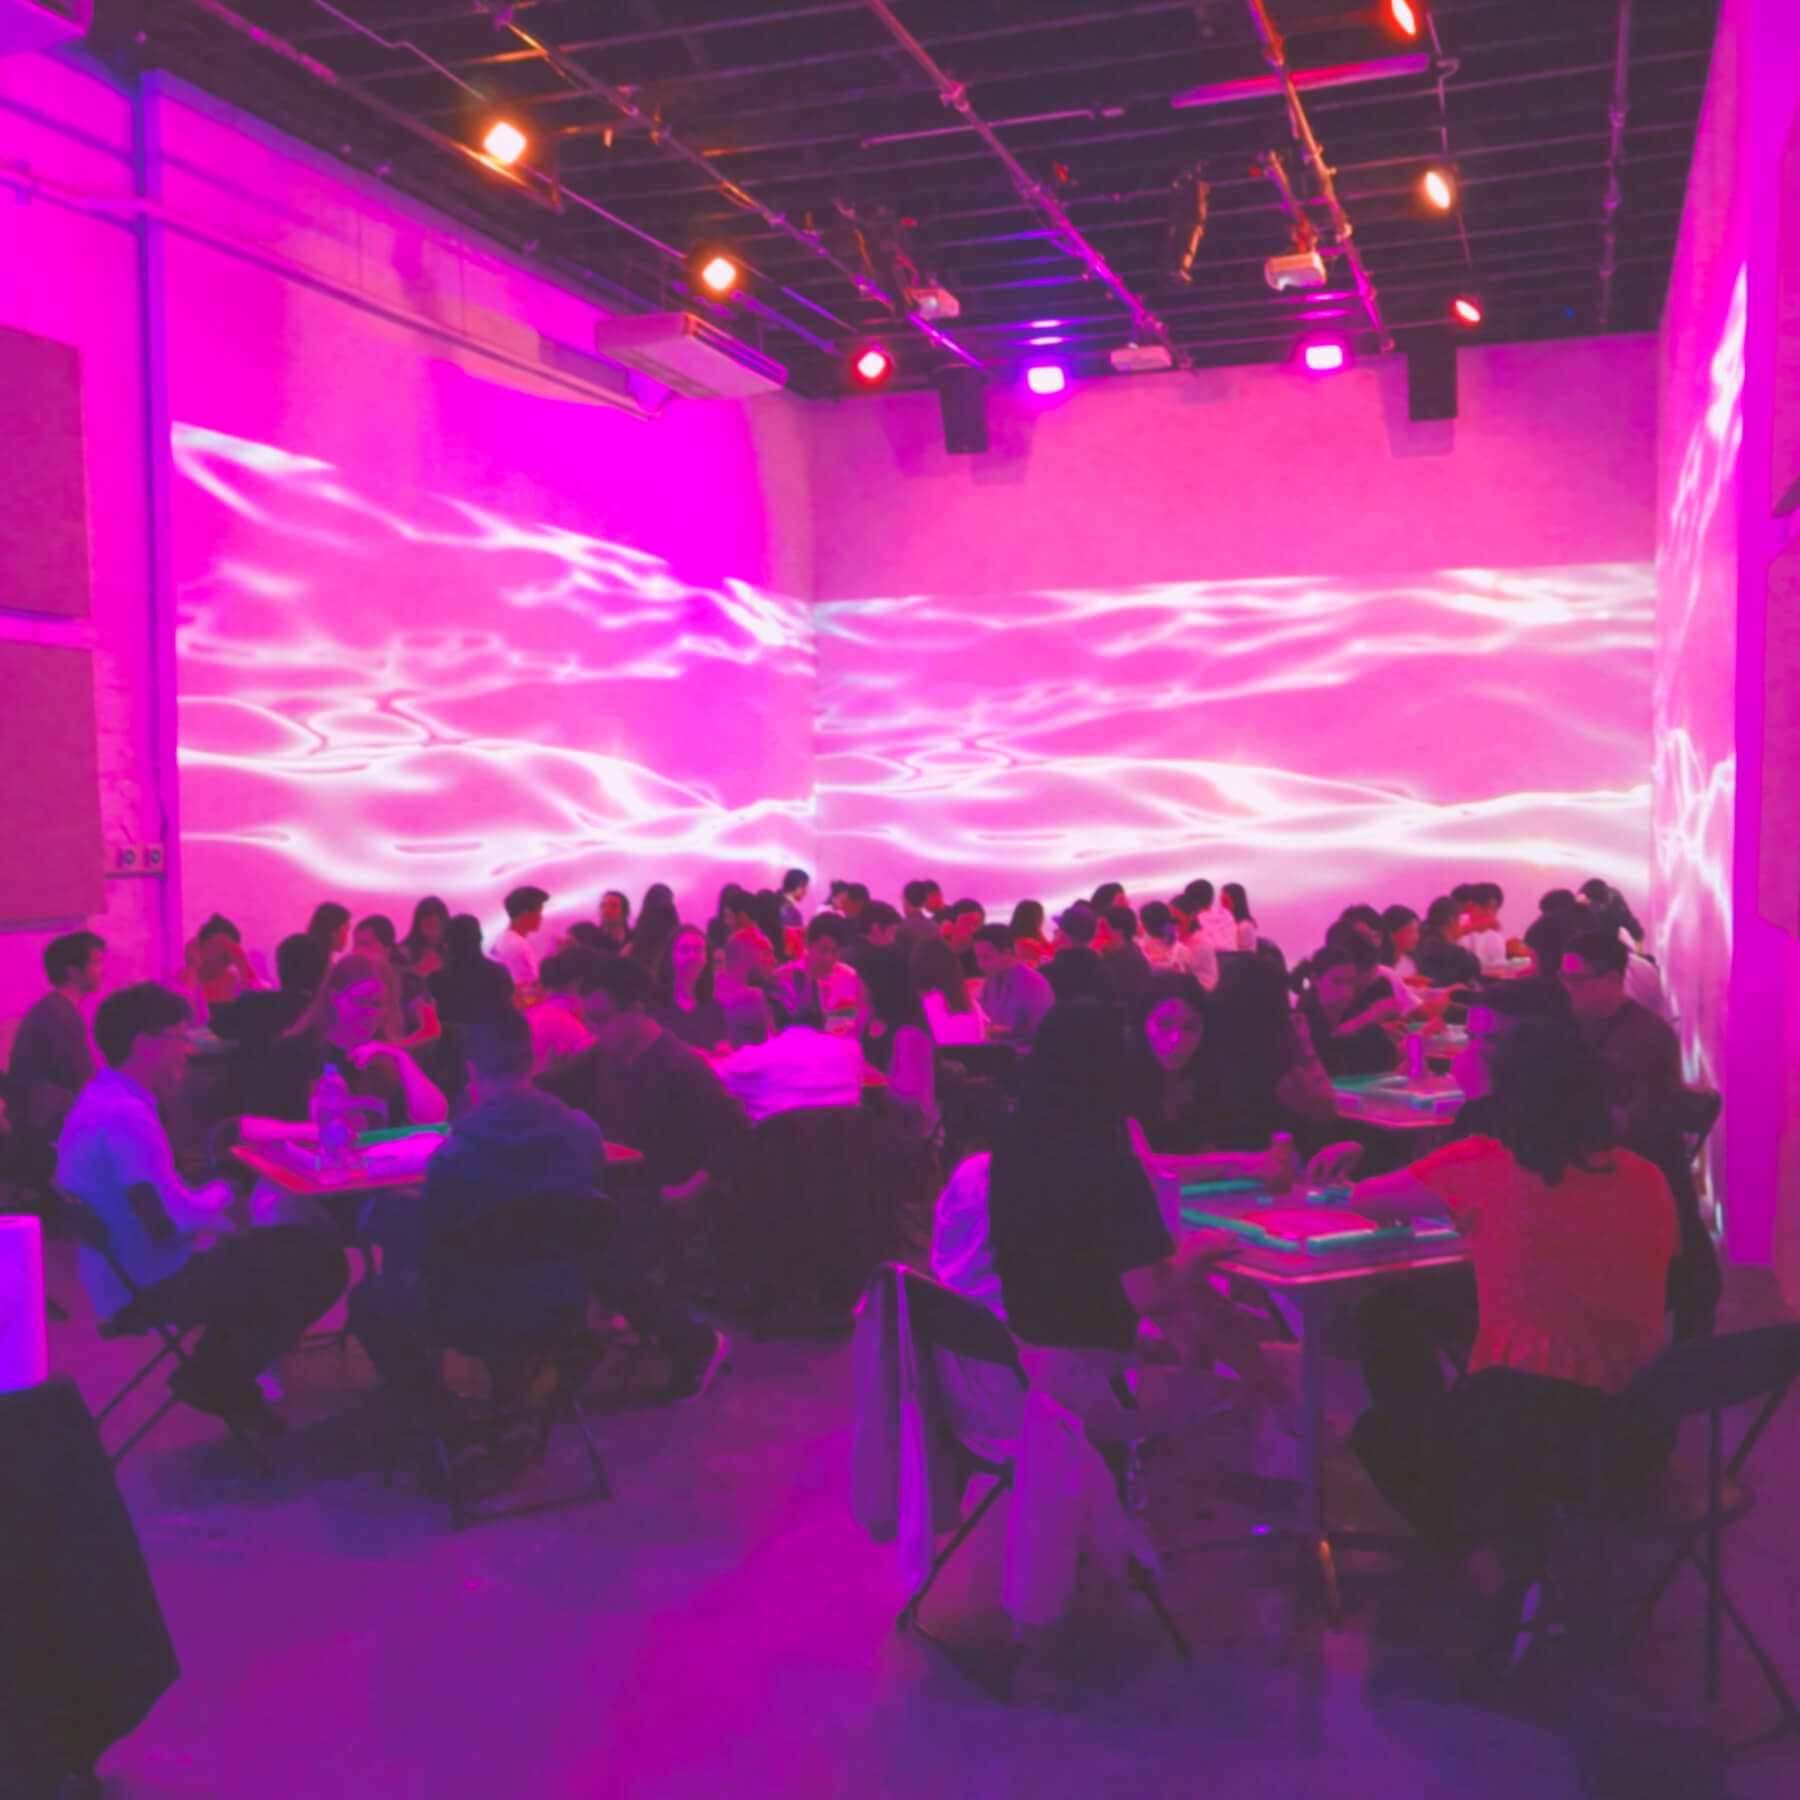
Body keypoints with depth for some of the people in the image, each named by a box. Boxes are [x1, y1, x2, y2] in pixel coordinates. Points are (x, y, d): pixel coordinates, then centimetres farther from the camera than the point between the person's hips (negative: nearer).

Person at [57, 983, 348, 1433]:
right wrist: (221, 1195, -9)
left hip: (135, 1275, 11)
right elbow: (170, 1219, -30)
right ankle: (212, 1379, 4)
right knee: (323, 1267, -8)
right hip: (155, 1287, -11)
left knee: (301, 1247, 21)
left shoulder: (106, 1097, 10)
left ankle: (224, 1376, 21)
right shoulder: (124, 1115, -25)